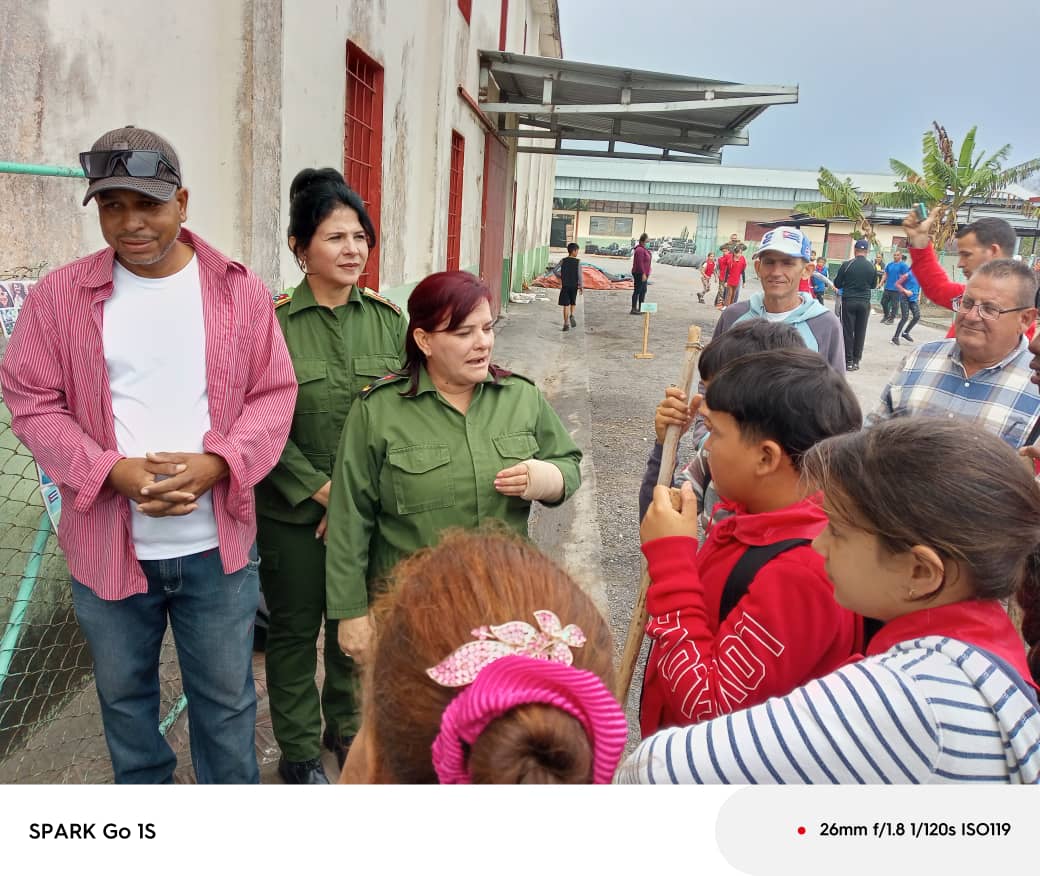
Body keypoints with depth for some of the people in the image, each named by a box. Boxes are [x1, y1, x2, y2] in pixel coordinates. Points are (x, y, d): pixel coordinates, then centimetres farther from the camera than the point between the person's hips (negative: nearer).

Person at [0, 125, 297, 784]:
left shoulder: (240, 290, -3)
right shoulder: (61, 296, -3)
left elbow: (274, 394, -3)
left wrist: (216, 464, -20)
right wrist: (114, 472, -18)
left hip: (218, 544, -1)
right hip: (108, 547, 1)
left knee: (226, 697, 15)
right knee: (125, 693, 21)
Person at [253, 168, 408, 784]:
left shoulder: (387, 317, 0)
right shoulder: (271, 324, -11)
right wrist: (322, 491, -14)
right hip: (294, 513, -3)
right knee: (295, 630, 13)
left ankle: (346, 726, 42)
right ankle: (299, 750, 34)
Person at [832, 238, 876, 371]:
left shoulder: (846, 265, -9)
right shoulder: (871, 267, -3)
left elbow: (837, 284, -1)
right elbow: (873, 285, 11)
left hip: (848, 301, -2)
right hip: (864, 302, 2)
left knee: (848, 331, 3)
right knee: (860, 332, 8)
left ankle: (848, 361, 1)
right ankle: (856, 361, 10)